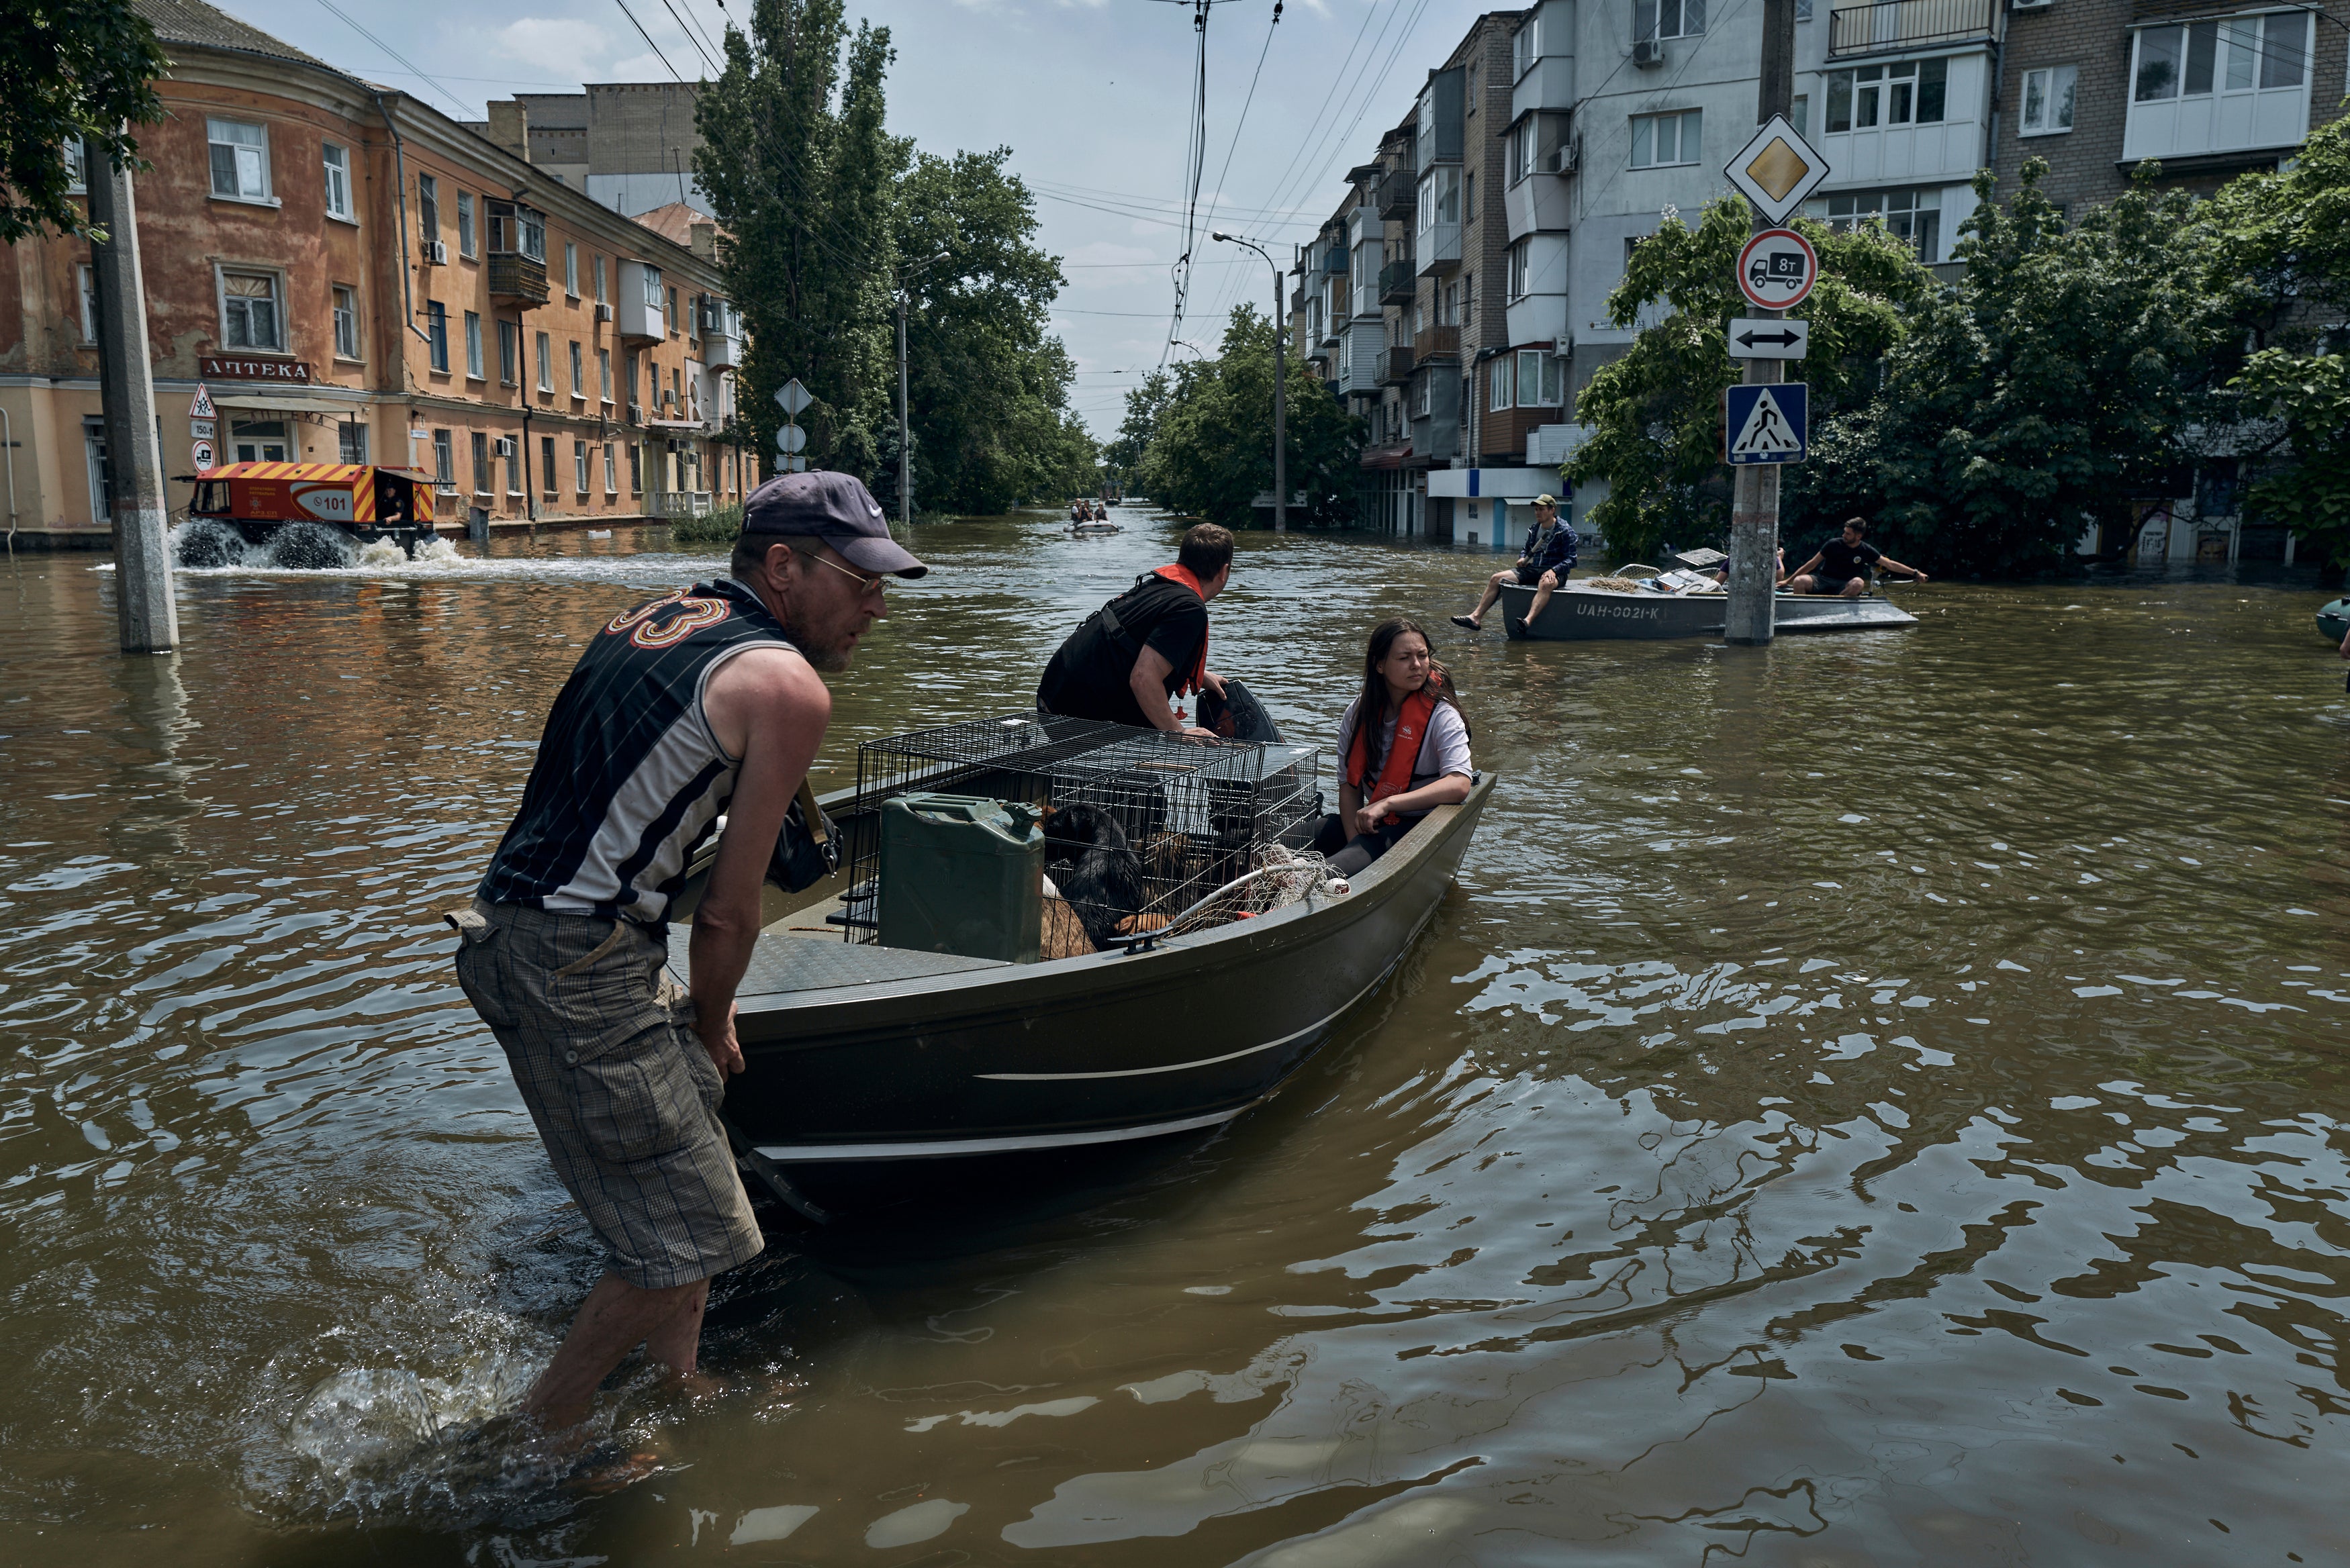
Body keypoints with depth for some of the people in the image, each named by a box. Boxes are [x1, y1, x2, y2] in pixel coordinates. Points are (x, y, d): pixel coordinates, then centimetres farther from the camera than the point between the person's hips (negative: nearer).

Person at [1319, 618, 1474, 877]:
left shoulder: (1441, 716, -8)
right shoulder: (1358, 713, 4)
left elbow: (1459, 784, -23)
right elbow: (1349, 784, 5)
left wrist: (1386, 803, -30)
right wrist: (1354, 841, -12)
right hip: (1372, 822, 6)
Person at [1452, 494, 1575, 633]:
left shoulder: (1565, 532, -5)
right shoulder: (1533, 529, 14)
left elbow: (1570, 560, -9)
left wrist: (1553, 571, -25)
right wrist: (1522, 558, 5)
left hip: (1555, 573, -6)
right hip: (1531, 569, 6)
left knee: (1545, 584, -44)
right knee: (1496, 579, -10)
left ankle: (1528, 620, -63)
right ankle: (1476, 617, -18)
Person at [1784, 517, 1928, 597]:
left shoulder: (1866, 551, 5)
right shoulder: (1834, 544, 0)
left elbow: (1890, 564, 10)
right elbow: (1812, 564, 2)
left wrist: (1915, 573, 4)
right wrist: (1788, 581, -1)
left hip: (1844, 586, 1)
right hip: (1823, 580, -1)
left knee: (1858, 583, -37)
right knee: (1799, 581, -34)